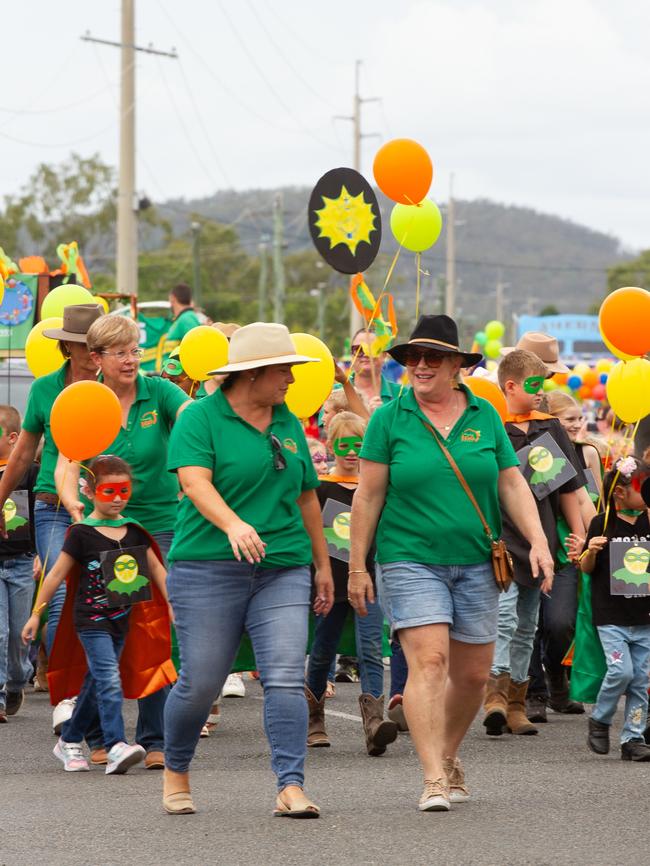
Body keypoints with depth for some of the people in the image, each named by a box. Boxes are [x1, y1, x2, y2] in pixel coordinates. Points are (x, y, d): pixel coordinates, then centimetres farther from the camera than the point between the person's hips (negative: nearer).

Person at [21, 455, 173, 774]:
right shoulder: (82, 533, -7)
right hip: (91, 620, -6)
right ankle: (116, 748, -26)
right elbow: (57, 574, -2)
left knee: (97, 682, 13)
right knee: (109, 681, -18)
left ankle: (69, 742, 27)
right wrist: (36, 613, 0)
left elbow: (156, 569, 15)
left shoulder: (134, 531, 7)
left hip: (120, 619, 6)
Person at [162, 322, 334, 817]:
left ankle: (291, 787, -13)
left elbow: (306, 496, 22)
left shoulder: (288, 424, 15)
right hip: (209, 569, -4)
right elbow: (195, 482, -18)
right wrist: (233, 524, -34)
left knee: (286, 677, -11)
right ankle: (175, 772, 26)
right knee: (201, 682, 2)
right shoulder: (200, 418, -3)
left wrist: (322, 564, 23)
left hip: (283, 571, 4)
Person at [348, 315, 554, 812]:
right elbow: (368, 496, 0)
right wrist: (358, 567, -1)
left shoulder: (485, 416, 6)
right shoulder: (390, 418, -1)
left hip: (476, 563, 3)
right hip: (411, 561, -3)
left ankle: (449, 755, 32)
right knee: (429, 661, -17)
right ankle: (434, 780, -19)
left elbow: (512, 484, 8)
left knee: (473, 673, 7)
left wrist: (539, 541, -4)